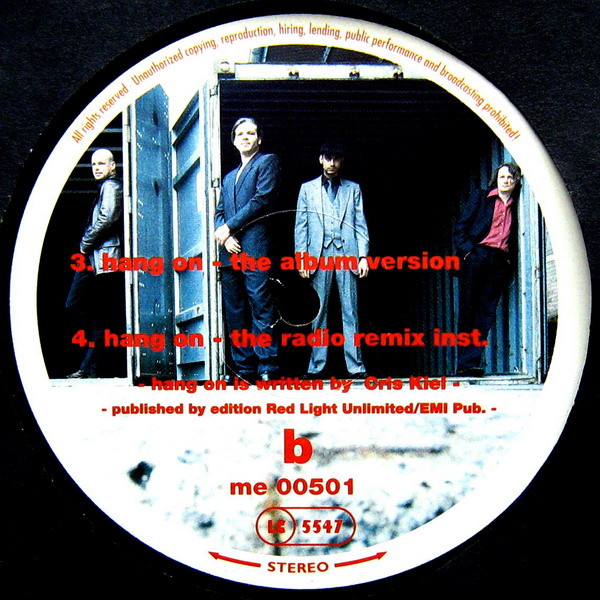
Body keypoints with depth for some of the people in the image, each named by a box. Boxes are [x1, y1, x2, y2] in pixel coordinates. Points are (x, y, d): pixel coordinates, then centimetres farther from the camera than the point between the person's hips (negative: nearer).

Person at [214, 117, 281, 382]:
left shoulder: (267, 162, 8)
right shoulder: (229, 177, 29)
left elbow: (263, 199, -6)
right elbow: (219, 212, 19)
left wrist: (229, 227, -6)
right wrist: (224, 236, -3)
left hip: (254, 246, -7)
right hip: (229, 251, 7)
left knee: (261, 307, -11)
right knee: (234, 311, 4)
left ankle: (267, 368, -11)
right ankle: (243, 368, 7)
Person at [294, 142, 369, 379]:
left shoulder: (353, 189, 17)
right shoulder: (307, 189, 16)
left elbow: (360, 224, 11)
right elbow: (301, 226, 11)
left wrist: (363, 256, 0)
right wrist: (301, 257, 0)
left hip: (347, 254, 0)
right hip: (319, 255, 0)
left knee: (350, 311, -2)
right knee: (318, 312, 0)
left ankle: (355, 365, -1)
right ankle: (316, 366, 4)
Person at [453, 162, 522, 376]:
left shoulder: (515, 207, 19)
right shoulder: (481, 197, 12)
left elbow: (515, 239, 18)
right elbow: (460, 227, 5)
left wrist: (510, 262, 2)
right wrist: (467, 249, -9)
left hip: (500, 262, 2)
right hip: (477, 256, -2)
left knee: (486, 312, -4)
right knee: (468, 309, -4)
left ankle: (469, 363, -6)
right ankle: (465, 362, -1)